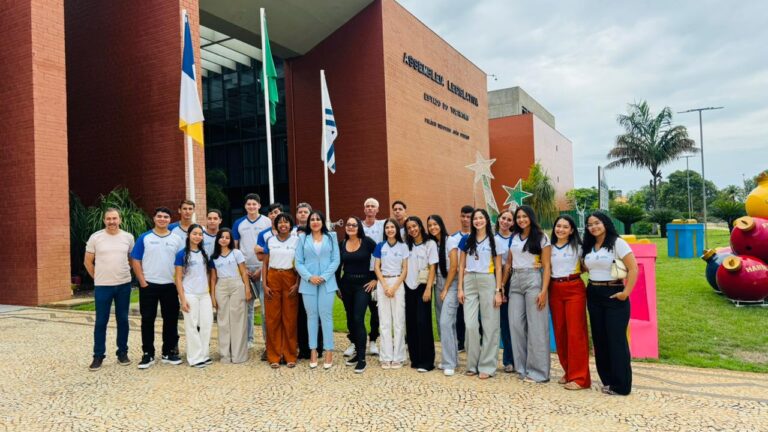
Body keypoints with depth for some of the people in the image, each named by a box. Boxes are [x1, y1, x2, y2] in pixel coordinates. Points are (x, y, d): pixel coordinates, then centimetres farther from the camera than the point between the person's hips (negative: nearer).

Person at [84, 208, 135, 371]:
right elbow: (88, 262, 3)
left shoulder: (128, 237, 1)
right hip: (102, 286, -2)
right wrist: (97, 277, 5)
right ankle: (98, 356, 14)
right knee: (101, 321, 3)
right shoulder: (95, 237, -4)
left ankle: (122, 353, 20)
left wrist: (125, 273, 9)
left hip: (124, 285, 2)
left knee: (123, 320, 9)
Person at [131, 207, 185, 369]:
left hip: (170, 286, 2)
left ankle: (169, 352, 18)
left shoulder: (177, 239, 6)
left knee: (171, 320, 6)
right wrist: (142, 281, -8)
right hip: (149, 285, -2)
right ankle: (148, 354, 13)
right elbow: (135, 261, -1)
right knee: (147, 320, 2)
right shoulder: (144, 238, 1)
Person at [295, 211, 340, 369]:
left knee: (326, 315, -1)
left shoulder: (331, 237, 6)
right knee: (311, 315, 6)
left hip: (327, 282, -1)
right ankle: (313, 351, 12)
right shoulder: (303, 238, 7)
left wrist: (324, 277, -10)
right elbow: (298, 262, 2)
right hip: (308, 283, 1)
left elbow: (336, 260, 0)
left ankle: (329, 351, 5)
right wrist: (309, 277, -12)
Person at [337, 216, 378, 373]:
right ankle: (358, 352, 25)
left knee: (358, 319, -12)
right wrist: (338, 286, 10)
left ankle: (362, 359, -5)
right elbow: (338, 266, 11)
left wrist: (376, 280, -7)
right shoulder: (341, 244, 4)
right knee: (350, 320, 11)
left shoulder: (367, 242, -8)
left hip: (363, 284, -5)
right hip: (346, 284, 5)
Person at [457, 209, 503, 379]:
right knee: (470, 324, 1)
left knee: (489, 325, 1)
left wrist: (498, 291, -5)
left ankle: (487, 366, 9)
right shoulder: (466, 240, 9)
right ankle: (473, 364, 14)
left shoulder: (494, 240, 4)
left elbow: (498, 268, 2)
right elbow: (461, 266, 10)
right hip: (469, 282, 2)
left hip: (488, 282, -2)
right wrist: (460, 288, 2)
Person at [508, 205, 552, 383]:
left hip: (533, 280, -5)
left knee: (536, 326, -2)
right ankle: (522, 367, 16)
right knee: (516, 325, 4)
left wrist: (544, 290, -14)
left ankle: (537, 371, 6)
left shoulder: (541, 238, 0)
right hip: (515, 281, 5)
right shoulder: (513, 238, 13)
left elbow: (546, 266, -5)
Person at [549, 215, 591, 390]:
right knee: (559, 332, 6)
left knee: (575, 332, -6)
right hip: (555, 290, 4)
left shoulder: (577, 246, 2)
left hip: (574, 289, -4)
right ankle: (568, 371, 20)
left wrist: (575, 272, -14)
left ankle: (579, 377, 1)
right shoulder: (550, 247, 10)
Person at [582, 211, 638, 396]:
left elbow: (633, 268, -13)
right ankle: (607, 380, 20)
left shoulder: (617, 243, -8)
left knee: (616, 339, -4)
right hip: (593, 295, 7)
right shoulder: (588, 247, 13)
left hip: (614, 294, -7)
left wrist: (626, 292, -17)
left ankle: (621, 385, 5)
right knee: (599, 339, 9)